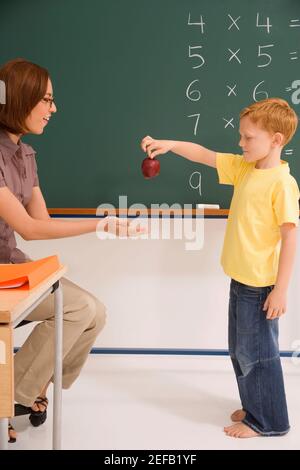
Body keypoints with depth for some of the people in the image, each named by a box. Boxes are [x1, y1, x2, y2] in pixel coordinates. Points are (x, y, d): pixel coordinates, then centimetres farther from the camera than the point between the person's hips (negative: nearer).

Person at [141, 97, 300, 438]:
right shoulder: (244, 168, 5)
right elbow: (205, 155, 12)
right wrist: (169, 145, -2)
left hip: (260, 285, -8)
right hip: (240, 279, 8)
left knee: (256, 352, 4)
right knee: (240, 349, 19)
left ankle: (267, 421, 22)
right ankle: (254, 407, 36)